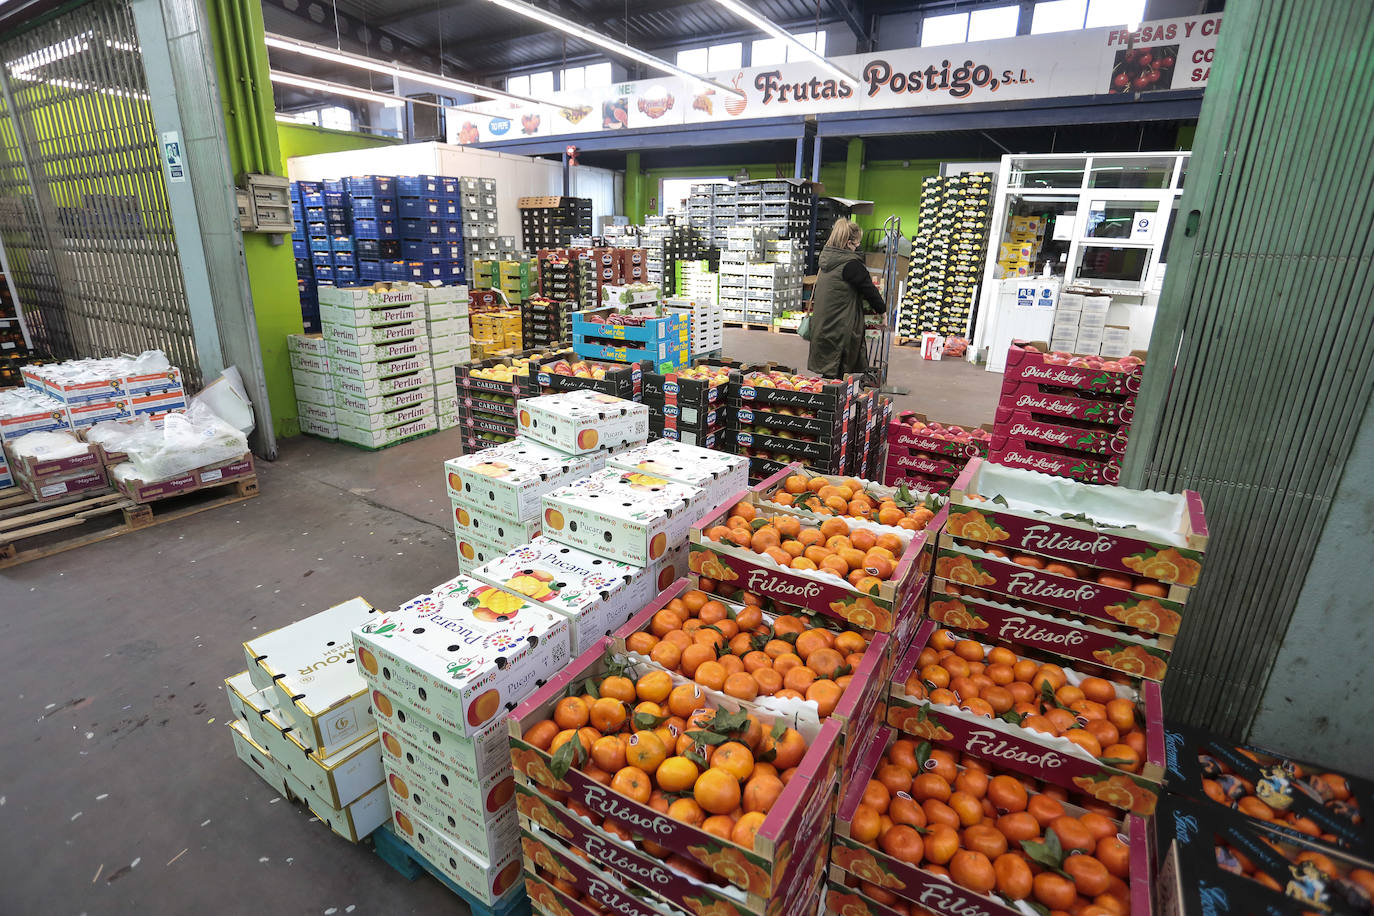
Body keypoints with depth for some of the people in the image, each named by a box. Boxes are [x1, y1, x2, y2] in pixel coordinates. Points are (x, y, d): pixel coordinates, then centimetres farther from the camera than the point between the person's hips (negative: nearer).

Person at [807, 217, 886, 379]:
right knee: (834, 376, -1)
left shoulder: (828, 259, 10)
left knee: (827, 375, 14)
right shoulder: (851, 264, -15)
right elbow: (869, 289, -6)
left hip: (822, 328, 8)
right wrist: (882, 308, 10)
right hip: (840, 329, -8)